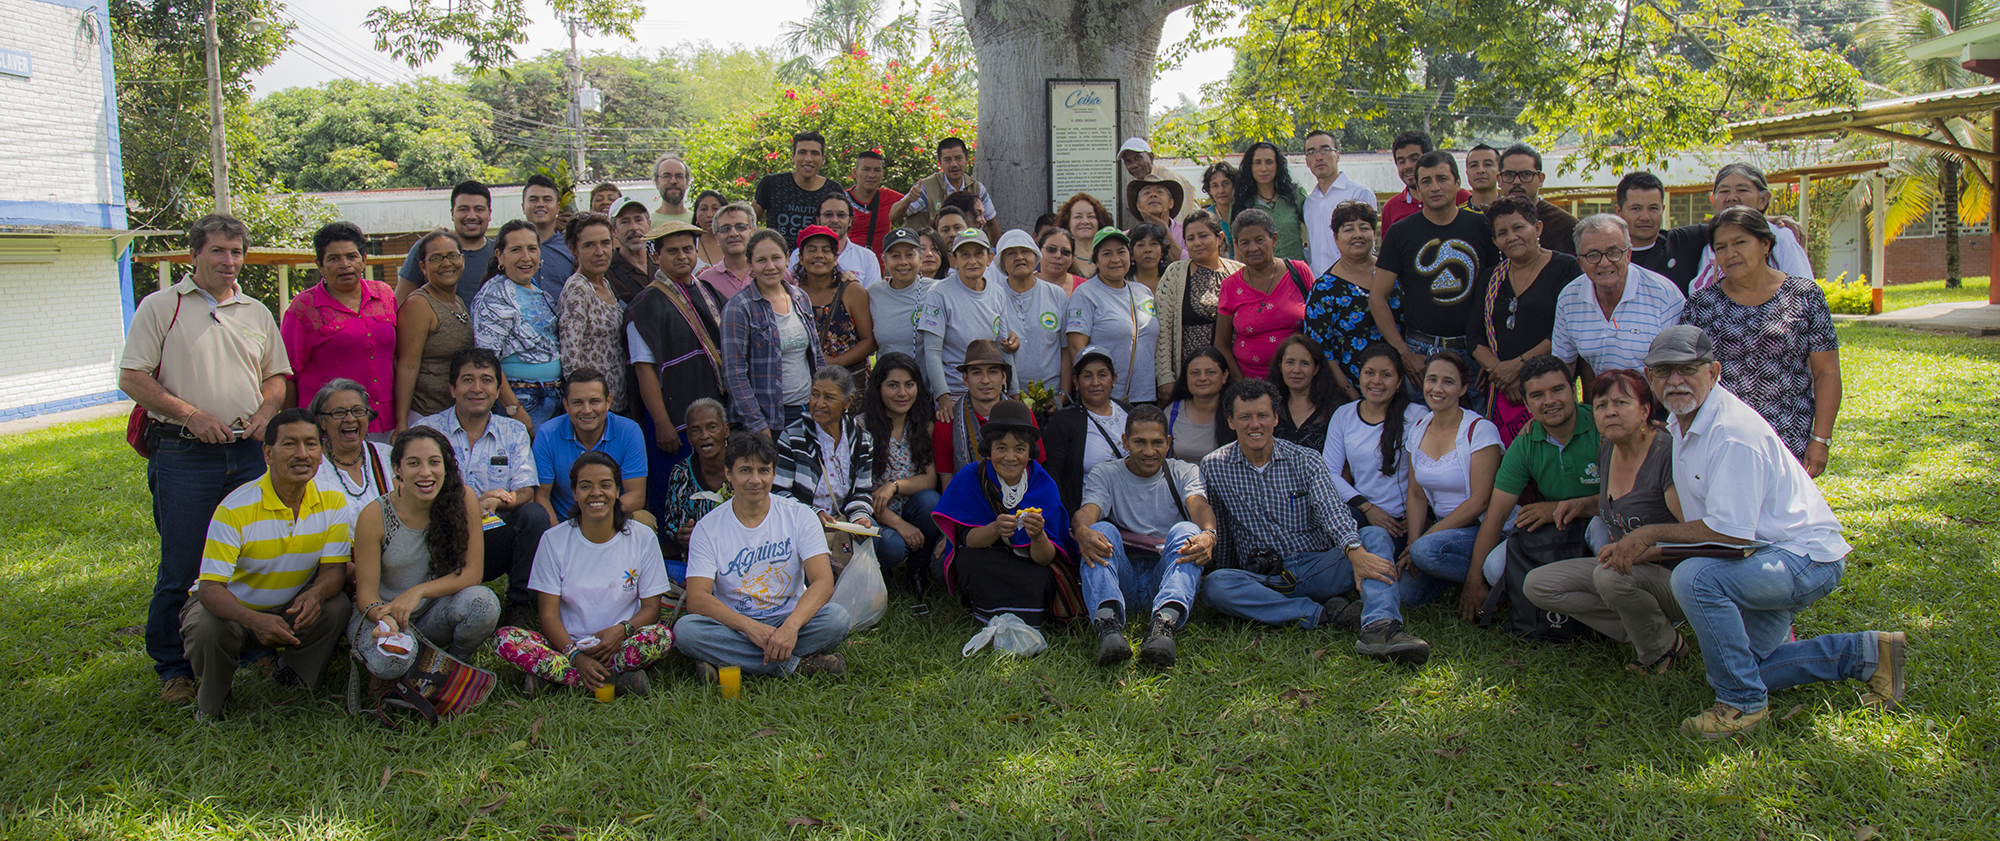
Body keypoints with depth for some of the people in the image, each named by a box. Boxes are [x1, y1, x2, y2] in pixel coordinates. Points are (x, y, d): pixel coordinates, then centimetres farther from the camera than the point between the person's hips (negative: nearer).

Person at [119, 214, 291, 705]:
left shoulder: (257, 313, 15)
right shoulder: (160, 307, 2)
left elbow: (277, 375, 21)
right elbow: (132, 377, -3)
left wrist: (266, 410, 0)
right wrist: (189, 415, -13)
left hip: (250, 453, 4)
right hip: (184, 456, -4)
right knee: (181, 569, 1)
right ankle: (174, 668, 14)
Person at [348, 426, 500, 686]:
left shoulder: (463, 499, -13)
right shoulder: (374, 516, -16)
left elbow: (472, 572, -12)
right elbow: (366, 594, -13)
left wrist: (418, 592, -26)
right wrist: (385, 619, -36)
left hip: (435, 615, 2)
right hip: (384, 614, -2)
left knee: (483, 602, -31)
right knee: (390, 660, -35)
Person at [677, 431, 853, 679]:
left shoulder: (799, 516, -2)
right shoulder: (708, 528, -3)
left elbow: (823, 582, -13)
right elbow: (697, 599, -13)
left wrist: (791, 626, -32)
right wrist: (750, 627, -29)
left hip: (789, 619, 0)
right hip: (734, 626, 0)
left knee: (837, 618, -29)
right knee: (685, 629, -30)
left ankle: (725, 661, -26)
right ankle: (797, 664, -27)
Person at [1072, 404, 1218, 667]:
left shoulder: (1185, 473, 14)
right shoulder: (1103, 474, 13)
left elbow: (1199, 505, -9)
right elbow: (1087, 511, -9)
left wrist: (1208, 534, -34)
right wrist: (1082, 530, -36)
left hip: (1166, 574, 0)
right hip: (1121, 576, 0)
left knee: (1187, 530, -27)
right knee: (1102, 530, -27)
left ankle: (1164, 622, -50)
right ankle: (1108, 623, -50)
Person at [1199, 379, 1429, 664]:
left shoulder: (1307, 461, 2)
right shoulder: (1214, 467, 4)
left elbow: (1332, 511, -15)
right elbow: (1218, 530, 10)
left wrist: (1355, 551, -34)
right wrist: (1231, 583, 4)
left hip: (1316, 565, 0)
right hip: (1262, 578, 0)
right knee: (1214, 585, -32)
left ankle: (1379, 629, -53)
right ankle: (1326, 614, -29)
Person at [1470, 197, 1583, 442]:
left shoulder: (1566, 268, 1)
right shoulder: (1492, 277, 16)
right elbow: (1474, 335, 10)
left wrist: (1517, 365, -11)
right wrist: (1499, 372, -7)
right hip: (1501, 393, 4)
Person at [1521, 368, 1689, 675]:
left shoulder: (1668, 454, -21)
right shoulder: (1608, 449, 5)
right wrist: (1583, 504, 7)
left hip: (1674, 578, -8)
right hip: (1630, 568, 8)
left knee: (1610, 576, -37)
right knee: (1537, 584, -5)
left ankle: (1664, 647, -7)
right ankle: (1638, 631, -4)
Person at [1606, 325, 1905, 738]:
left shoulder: (1734, 435, -26)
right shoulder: (1680, 423, 5)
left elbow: (1729, 532, -28)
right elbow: (1698, 521, 14)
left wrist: (1652, 533, -18)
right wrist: (1638, 548, 3)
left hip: (1807, 558, -10)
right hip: (1765, 558, 10)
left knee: (1694, 577, -34)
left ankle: (1743, 704, -16)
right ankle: (1866, 653, 25)